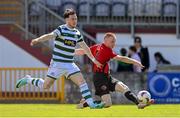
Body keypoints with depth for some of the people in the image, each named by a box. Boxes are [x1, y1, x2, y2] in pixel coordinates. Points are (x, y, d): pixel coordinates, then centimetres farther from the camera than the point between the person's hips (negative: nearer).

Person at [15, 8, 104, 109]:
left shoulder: (77, 33, 9)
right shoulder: (61, 30, -12)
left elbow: (85, 47, 21)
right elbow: (50, 36, -30)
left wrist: (94, 59, 26)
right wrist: (38, 40, -49)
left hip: (70, 64, 5)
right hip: (57, 64, -5)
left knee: (82, 81, -9)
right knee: (46, 86, 0)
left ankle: (91, 103, -7)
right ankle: (28, 79, 24)